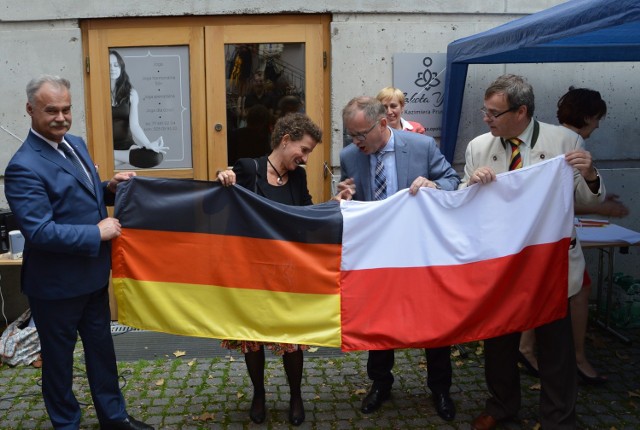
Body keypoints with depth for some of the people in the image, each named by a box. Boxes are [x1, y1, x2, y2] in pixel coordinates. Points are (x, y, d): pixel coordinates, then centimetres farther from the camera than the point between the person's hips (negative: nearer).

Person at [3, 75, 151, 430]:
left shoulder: (76, 143, 4)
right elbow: (39, 232, -28)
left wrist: (109, 187, -2)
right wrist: (97, 233, -24)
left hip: (92, 273, 8)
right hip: (56, 284, -8)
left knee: (101, 346, 20)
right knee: (59, 357, 13)